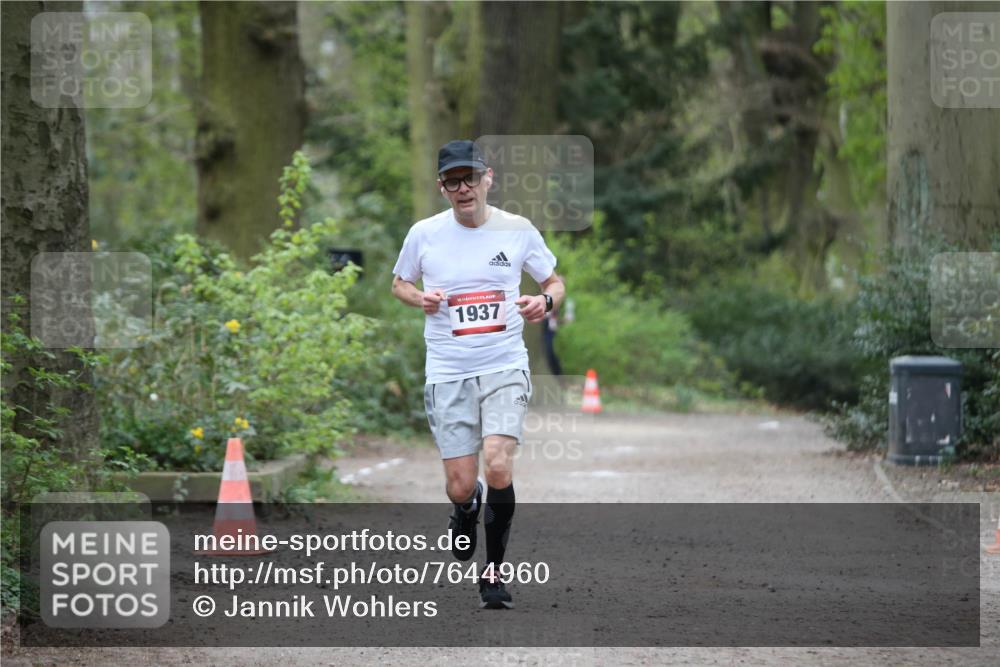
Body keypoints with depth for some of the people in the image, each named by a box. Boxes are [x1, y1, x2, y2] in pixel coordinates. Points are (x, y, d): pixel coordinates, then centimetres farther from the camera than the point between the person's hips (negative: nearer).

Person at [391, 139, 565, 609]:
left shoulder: (518, 230, -1)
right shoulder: (424, 234, 0)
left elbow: (554, 282, 12)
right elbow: (399, 282, 16)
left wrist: (545, 301, -11)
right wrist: (420, 298, -6)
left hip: (505, 367, -1)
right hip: (447, 373, 1)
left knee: (498, 467, -20)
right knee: (461, 485, -2)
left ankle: (494, 570, -2)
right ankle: (466, 508, 39)